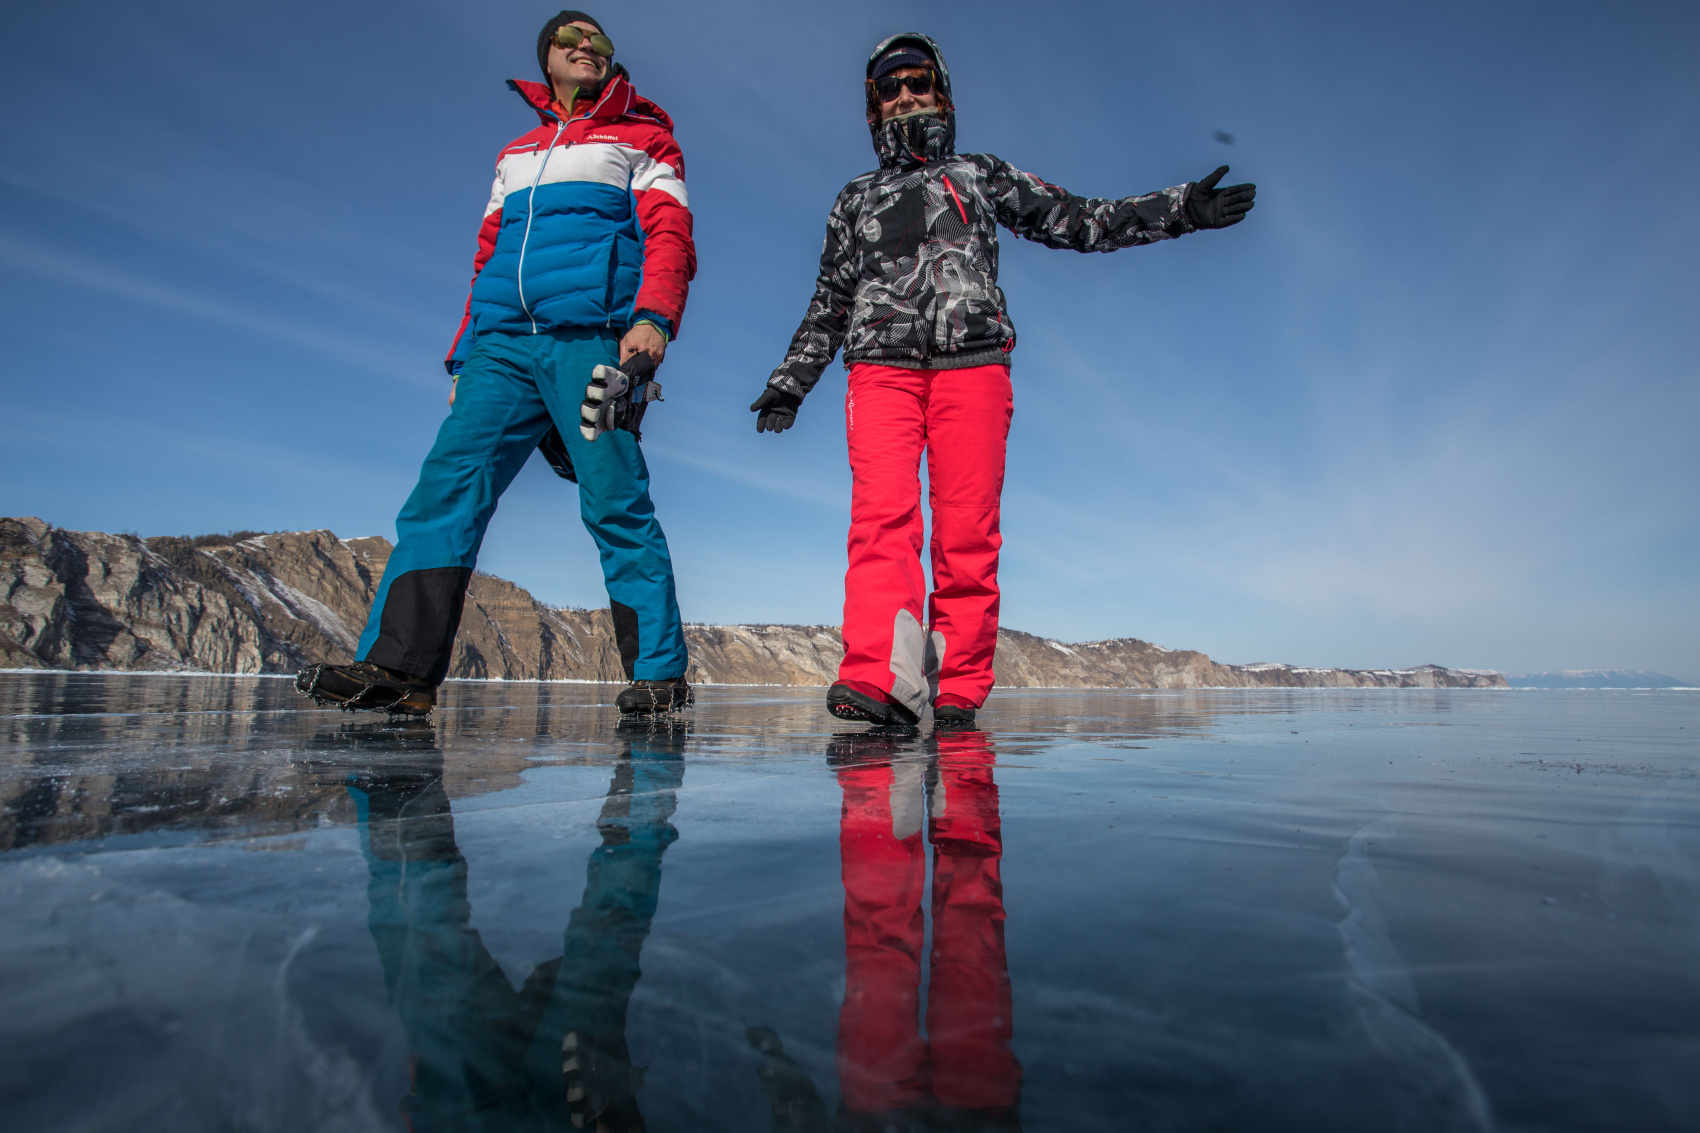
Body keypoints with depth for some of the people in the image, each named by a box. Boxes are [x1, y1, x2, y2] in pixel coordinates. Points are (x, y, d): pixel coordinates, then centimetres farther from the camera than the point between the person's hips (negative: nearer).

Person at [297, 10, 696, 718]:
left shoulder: (641, 138, 18)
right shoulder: (516, 155, 33)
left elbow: (669, 234, 2)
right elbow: (488, 258, 29)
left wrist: (652, 317, -18)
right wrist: (465, 353, 18)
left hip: (590, 339, -5)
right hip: (503, 345, 5)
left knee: (616, 505, -13)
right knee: (449, 484, -10)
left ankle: (659, 673, -7)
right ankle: (399, 667, -12)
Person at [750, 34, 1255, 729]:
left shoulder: (981, 176, 26)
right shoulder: (855, 201, 30)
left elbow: (1079, 223, 22)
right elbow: (828, 304, 29)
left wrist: (1180, 209, 14)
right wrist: (791, 383, 20)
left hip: (972, 366, 0)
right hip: (881, 369, 1)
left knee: (968, 533, -11)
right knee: (883, 516, -21)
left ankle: (957, 693, -7)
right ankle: (878, 680, -32)